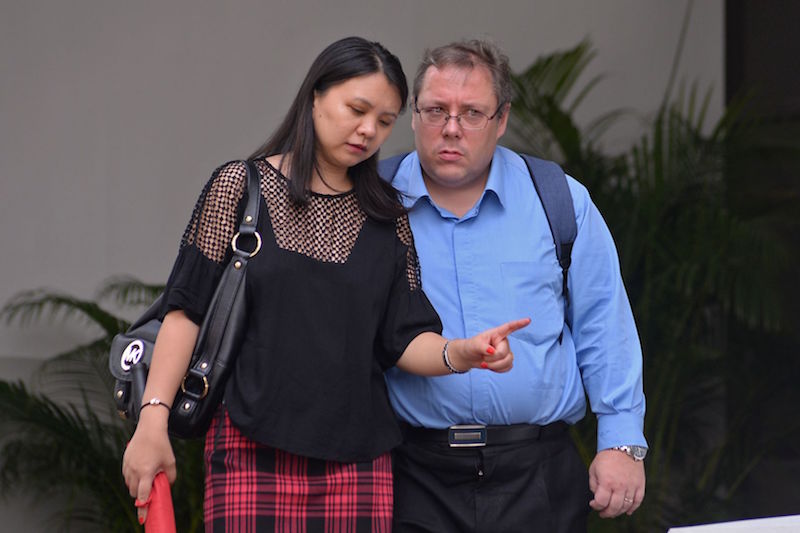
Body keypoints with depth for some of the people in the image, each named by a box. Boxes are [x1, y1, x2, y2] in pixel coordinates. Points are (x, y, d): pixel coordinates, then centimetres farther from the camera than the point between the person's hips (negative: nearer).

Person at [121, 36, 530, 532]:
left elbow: (405, 340, 7)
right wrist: (153, 420, -8)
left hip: (358, 459, 3)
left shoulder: (388, 216, 12)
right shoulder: (239, 188, 3)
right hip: (253, 452, -3)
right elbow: (187, 310, 0)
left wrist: (459, 353, -15)